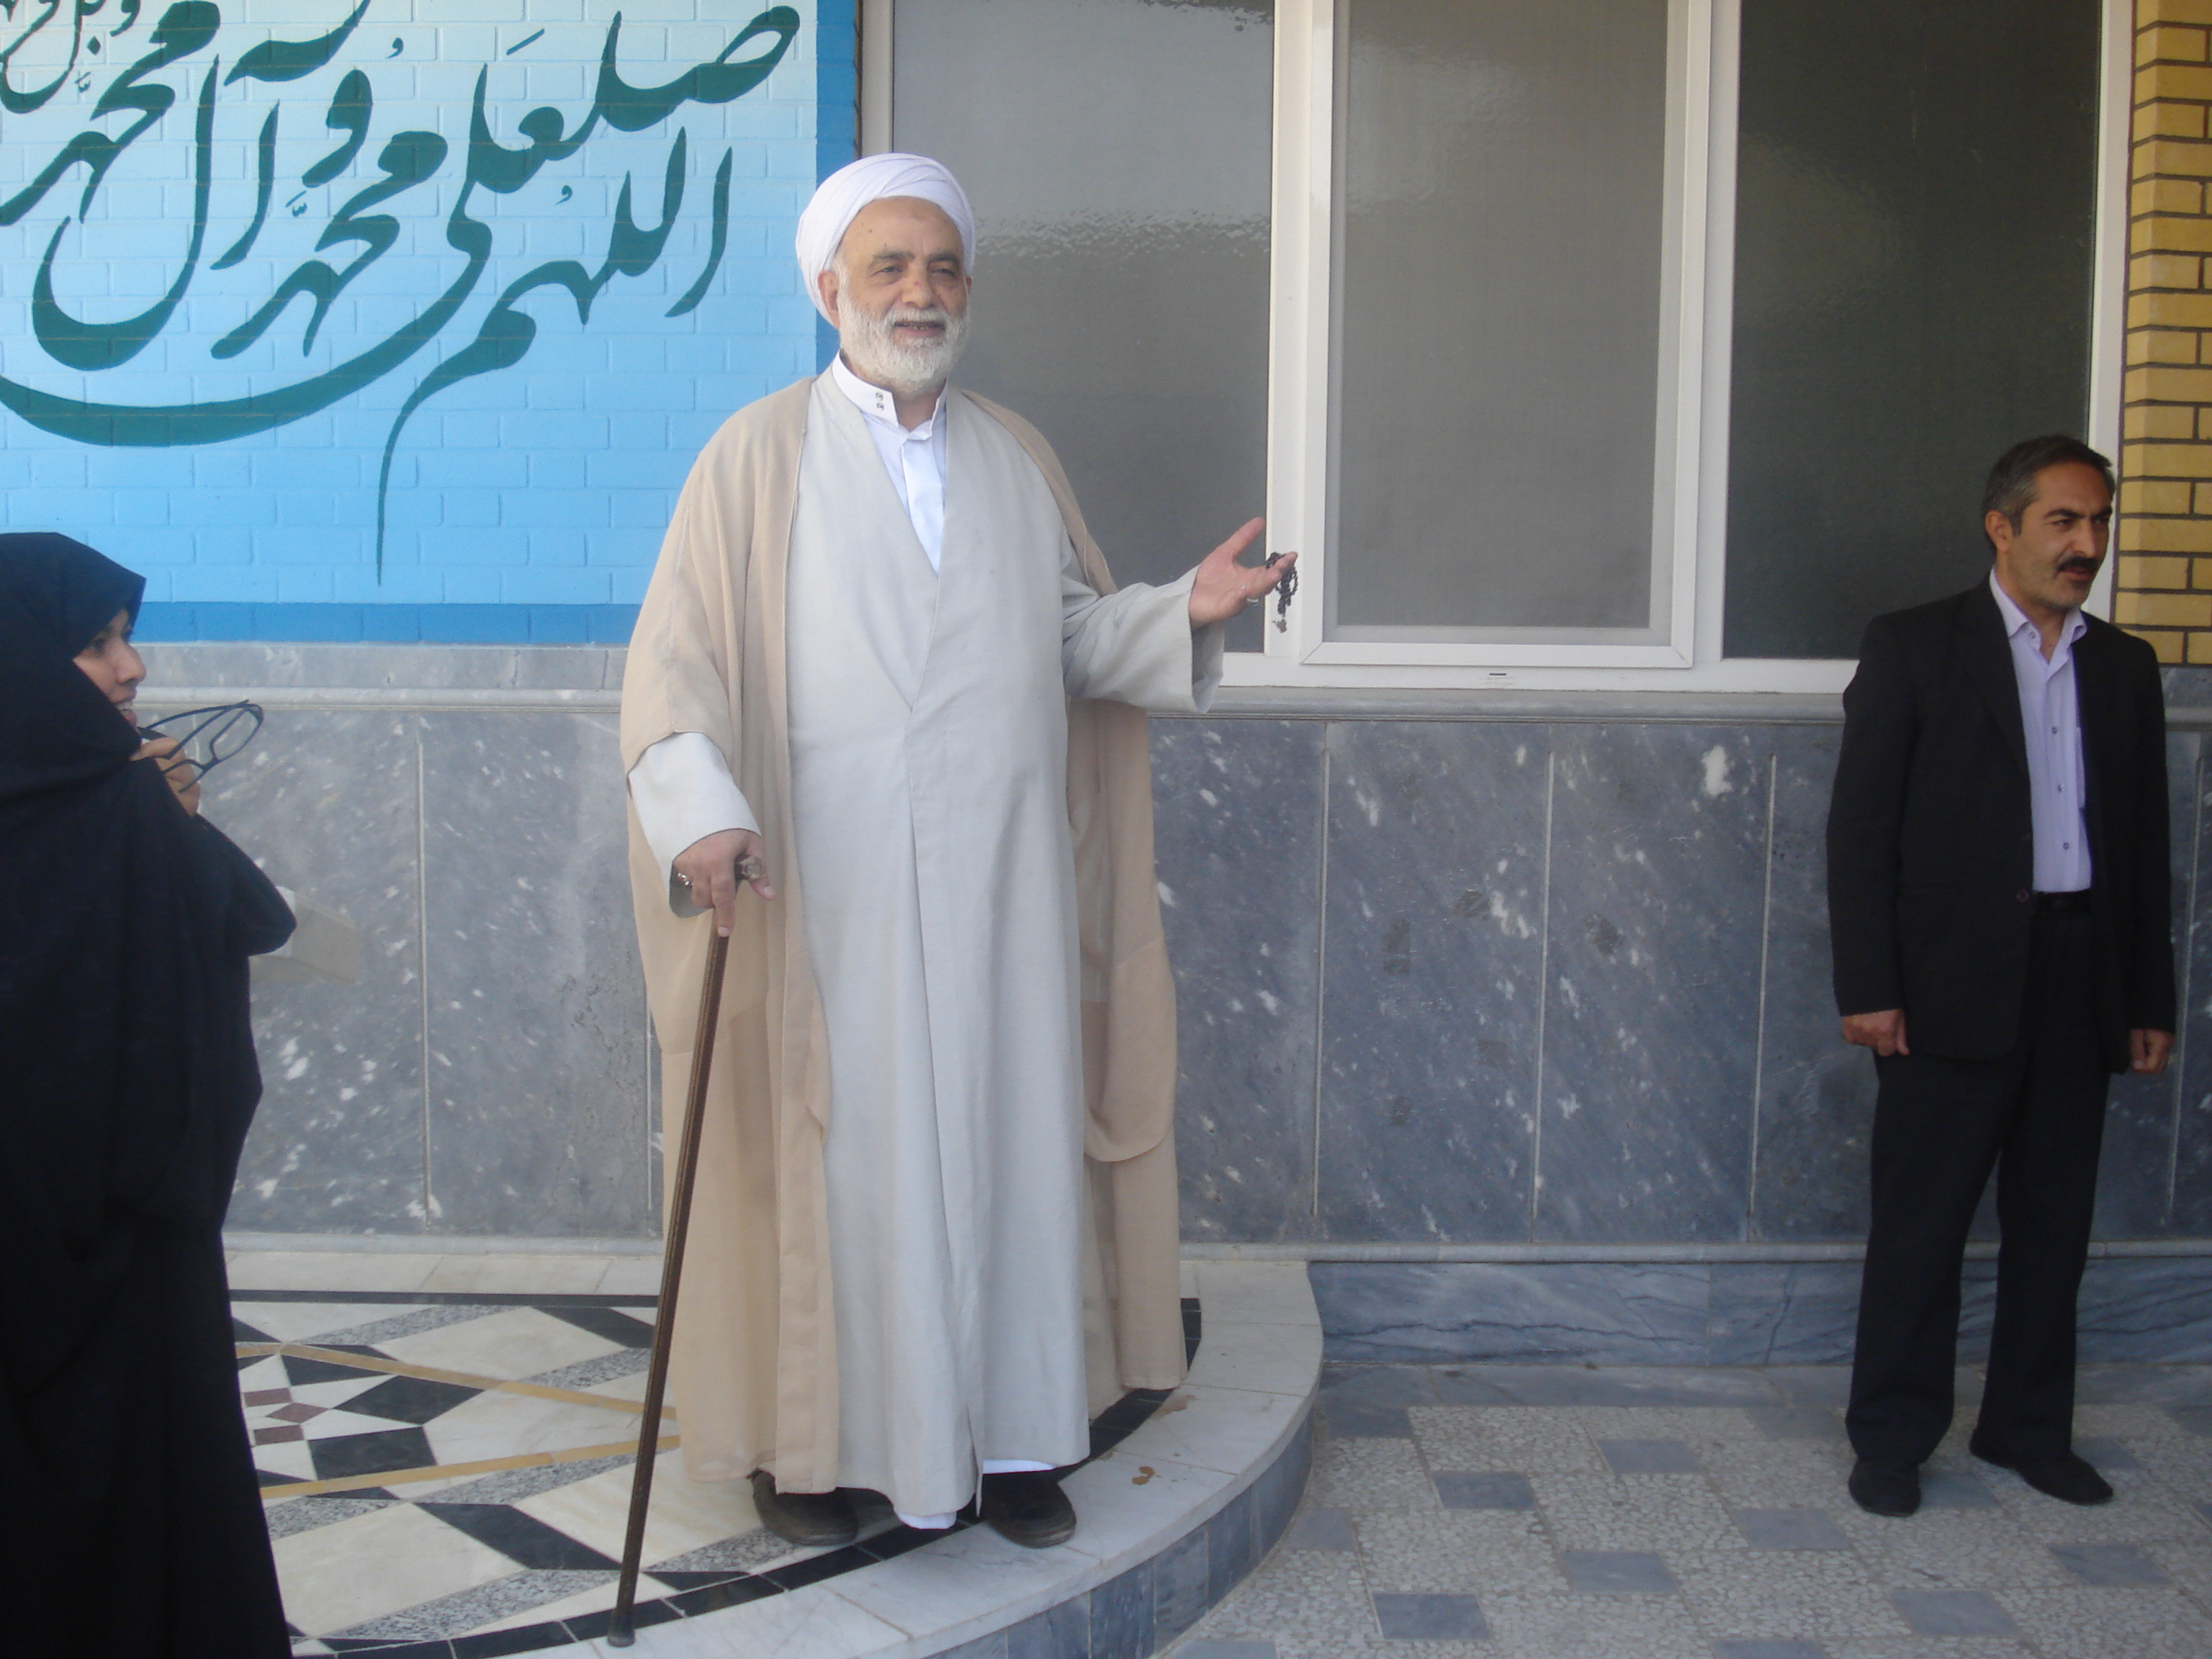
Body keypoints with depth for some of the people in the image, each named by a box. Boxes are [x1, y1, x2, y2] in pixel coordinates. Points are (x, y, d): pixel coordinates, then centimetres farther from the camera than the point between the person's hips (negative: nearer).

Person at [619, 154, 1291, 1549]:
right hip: (831, 894, -3)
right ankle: (815, 1434, 19)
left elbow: (1079, 636, 14)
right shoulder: (761, 457, 0)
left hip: (1002, 891, 4)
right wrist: (702, 812, -23)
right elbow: (678, 655, -7)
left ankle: (1010, 1434, 20)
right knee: (841, 1157, 3)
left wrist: (1186, 611, -6)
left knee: (1009, 1144, 7)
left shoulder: (1017, 458, 13)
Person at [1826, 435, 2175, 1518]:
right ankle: (1892, 1439, 14)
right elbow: (1860, 827, -5)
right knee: (1921, 1220, 2)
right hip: (1955, 982, -4)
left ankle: (2029, 1427, 26)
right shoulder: (1914, 648, -1)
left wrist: (2150, 1001, 11)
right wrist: (1866, 985, -12)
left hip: (2081, 981, 5)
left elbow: (2144, 846, 14)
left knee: (2054, 1221, 12)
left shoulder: (2125, 669, 13)